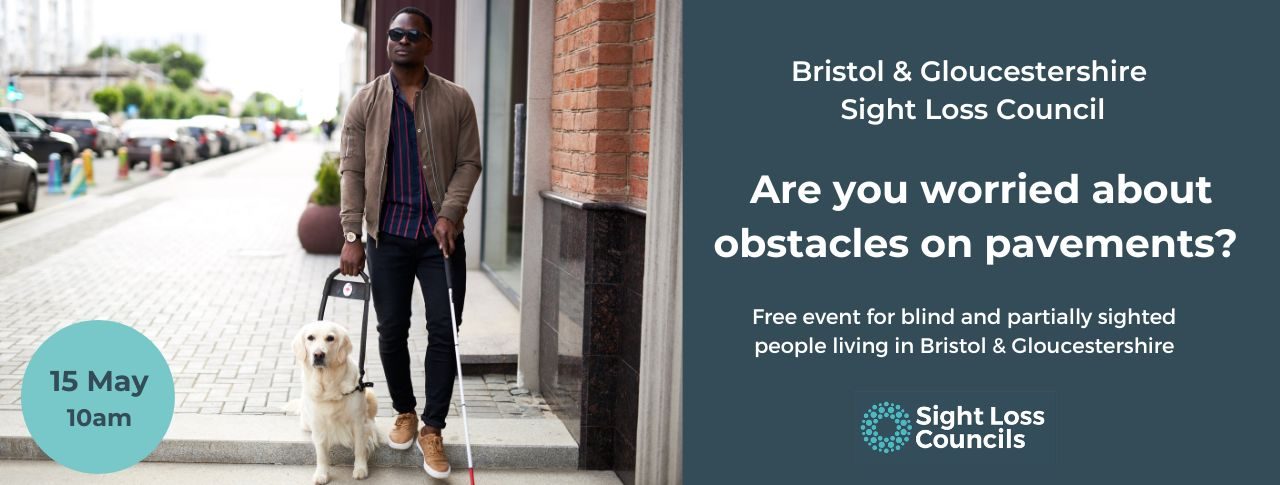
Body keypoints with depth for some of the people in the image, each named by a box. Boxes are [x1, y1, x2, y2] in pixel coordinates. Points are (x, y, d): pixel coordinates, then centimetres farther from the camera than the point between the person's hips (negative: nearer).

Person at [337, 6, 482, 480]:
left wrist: (450, 213, -14)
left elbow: (469, 162, 1)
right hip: (388, 235, 1)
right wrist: (352, 235, -8)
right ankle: (404, 413, 29)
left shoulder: (456, 100, 2)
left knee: (444, 332, -3)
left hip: (441, 235, 0)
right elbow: (352, 170, 0)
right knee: (391, 331, 8)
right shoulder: (364, 102, 2)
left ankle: (432, 430, 8)